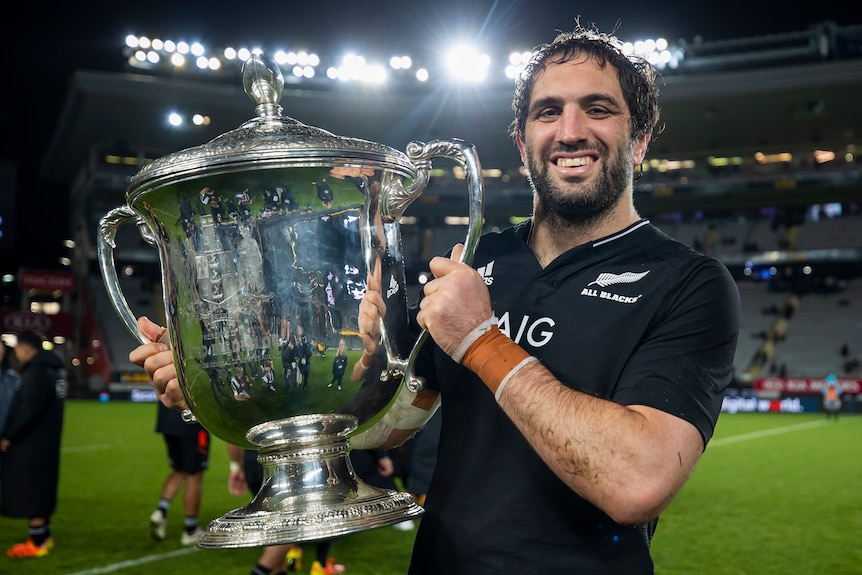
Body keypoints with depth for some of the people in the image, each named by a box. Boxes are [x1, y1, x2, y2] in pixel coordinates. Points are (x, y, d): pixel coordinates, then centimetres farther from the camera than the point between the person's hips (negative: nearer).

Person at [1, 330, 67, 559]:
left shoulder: (37, 371, -18)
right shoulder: (53, 369, 11)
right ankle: (44, 536, 26)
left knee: (29, 494, -1)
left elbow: (29, 409, -25)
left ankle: (37, 543, 4)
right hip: (45, 443, 10)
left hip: (31, 446, -10)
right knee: (40, 493, 18)